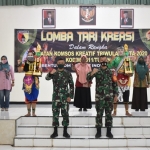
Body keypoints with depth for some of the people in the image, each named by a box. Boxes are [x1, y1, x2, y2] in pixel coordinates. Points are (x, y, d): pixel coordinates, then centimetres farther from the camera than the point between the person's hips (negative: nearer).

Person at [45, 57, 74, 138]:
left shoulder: (68, 73, 3)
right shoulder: (53, 72, 3)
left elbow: (71, 85, 2)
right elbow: (47, 78, -19)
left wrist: (70, 96, -7)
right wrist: (50, 73, -42)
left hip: (65, 97, 0)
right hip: (56, 97, 1)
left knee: (65, 114, 2)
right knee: (55, 114, 3)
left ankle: (65, 132, 11)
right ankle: (55, 131, 12)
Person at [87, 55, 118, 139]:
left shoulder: (111, 72, 6)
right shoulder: (97, 71, 2)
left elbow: (115, 84, 8)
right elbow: (88, 79, -10)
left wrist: (116, 95, 3)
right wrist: (92, 73, -30)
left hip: (109, 96, 1)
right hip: (99, 96, -1)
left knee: (109, 114, 5)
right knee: (99, 114, 4)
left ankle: (109, 132, 14)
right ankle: (98, 132, 13)